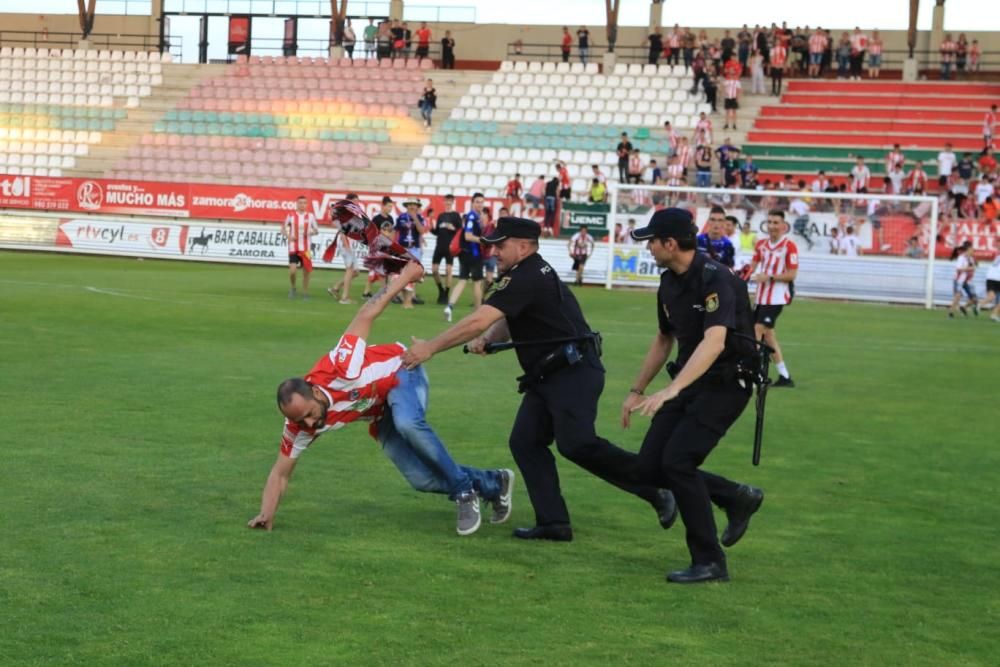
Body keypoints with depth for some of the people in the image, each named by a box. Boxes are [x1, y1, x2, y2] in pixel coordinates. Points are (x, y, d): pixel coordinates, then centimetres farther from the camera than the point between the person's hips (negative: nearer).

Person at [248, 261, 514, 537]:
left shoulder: (340, 368, -37)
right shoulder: (299, 424, -23)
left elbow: (365, 316, -26)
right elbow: (280, 474, -11)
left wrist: (404, 276, -18)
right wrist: (266, 515, -23)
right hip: (382, 416, 5)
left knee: (408, 424, -38)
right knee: (422, 480, -7)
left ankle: (465, 491, -21)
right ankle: (492, 484, 14)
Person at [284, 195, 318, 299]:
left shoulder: (310, 216, 3)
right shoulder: (291, 216, 1)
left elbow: (317, 230, 10)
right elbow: (283, 228, 12)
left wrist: (310, 233, -12)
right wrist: (288, 236, -7)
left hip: (306, 248, 1)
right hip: (293, 247, -1)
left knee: (306, 271, 3)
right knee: (292, 270, -15)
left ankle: (305, 293, 18)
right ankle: (293, 288, 12)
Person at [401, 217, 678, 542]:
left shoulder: (526, 278, -15)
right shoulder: (530, 275, 18)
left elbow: (479, 320, -20)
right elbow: (505, 321, 20)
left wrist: (430, 348, -15)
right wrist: (485, 340, -3)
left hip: (574, 372, -11)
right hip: (547, 377, 11)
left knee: (576, 444, -22)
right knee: (525, 442, 3)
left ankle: (657, 491, -13)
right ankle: (553, 523, 2)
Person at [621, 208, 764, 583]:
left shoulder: (716, 279, -21)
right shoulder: (669, 282, 6)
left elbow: (714, 342, -35)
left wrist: (671, 390, -45)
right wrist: (637, 390, 23)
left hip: (726, 383, -9)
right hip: (690, 383, 9)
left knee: (677, 460, -20)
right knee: (650, 468, 1)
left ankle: (710, 563, -8)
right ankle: (737, 498, 20)